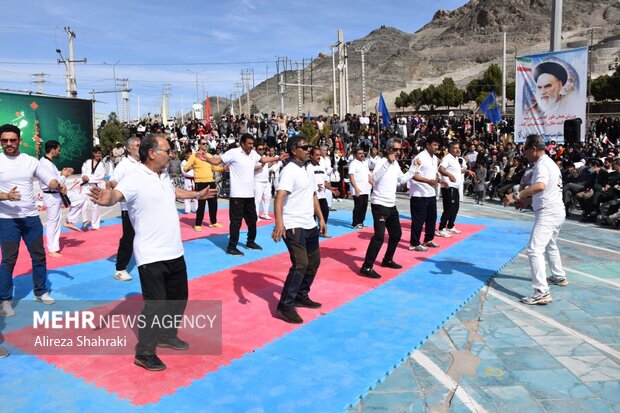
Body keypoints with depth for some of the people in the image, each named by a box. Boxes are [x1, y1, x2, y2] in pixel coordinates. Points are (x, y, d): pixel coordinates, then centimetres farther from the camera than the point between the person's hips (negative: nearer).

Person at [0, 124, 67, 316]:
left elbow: (48, 179, 2)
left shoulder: (31, 161, 3)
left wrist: (58, 186, -21)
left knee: (38, 255, 11)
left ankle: (41, 292, 27)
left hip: (32, 217, 4)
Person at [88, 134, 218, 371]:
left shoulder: (164, 175, 7)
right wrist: (105, 198, -59)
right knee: (155, 305, -3)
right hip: (151, 255, -9)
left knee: (178, 297, 21)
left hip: (174, 251, 9)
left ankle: (167, 336, 41)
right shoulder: (135, 178, -19)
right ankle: (144, 353, 15)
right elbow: (116, 194, -37)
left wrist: (196, 195, 38)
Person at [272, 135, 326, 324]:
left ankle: (301, 296, 32)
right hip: (294, 226, -10)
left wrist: (321, 218, 20)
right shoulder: (289, 171, -15)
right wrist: (279, 222, -41)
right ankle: (285, 306, -6)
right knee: (300, 264, -15)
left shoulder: (306, 170, 13)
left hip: (310, 225, 10)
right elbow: (279, 197, -28)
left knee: (314, 261, 16)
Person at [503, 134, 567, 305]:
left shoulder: (542, 164, -17)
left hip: (548, 213, -11)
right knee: (550, 246, 30)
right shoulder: (550, 163, 16)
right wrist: (528, 201, 21)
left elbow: (540, 186, -38)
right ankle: (559, 277, 48)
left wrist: (516, 195, -42)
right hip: (555, 211, 11)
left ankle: (542, 292, -21)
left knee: (534, 250, -17)